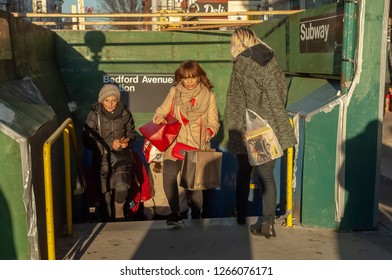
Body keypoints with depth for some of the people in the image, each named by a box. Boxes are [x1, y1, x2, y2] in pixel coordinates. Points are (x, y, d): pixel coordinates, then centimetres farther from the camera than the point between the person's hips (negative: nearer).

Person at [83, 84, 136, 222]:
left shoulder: (125, 114, 1)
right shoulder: (94, 115, -6)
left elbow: (131, 133, 16)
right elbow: (87, 140, -7)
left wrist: (127, 140, -7)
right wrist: (109, 145, -17)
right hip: (102, 157, 0)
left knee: (122, 187, -23)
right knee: (105, 193, -4)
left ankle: (118, 209, 10)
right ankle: (108, 222, 25)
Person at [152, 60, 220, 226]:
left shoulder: (209, 96, 2)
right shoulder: (174, 92, 5)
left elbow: (214, 122, 4)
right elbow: (162, 110, 10)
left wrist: (209, 130, -17)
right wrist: (159, 117, -13)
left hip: (198, 147, 0)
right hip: (176, 144, 1)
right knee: (168, 175, -20)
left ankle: (196, 217, 19)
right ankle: (175, 212, -4)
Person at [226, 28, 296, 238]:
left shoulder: (241, 65, -9)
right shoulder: (271, 59, 6)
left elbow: (236, 101, -12)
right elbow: (282, 91, 10)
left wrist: (240, 129, -10)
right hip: (272, 129, 4)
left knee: (244, 172, 14)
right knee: (267, 175, 7)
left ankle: (241, 215, 26)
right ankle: (268, 222, 1)